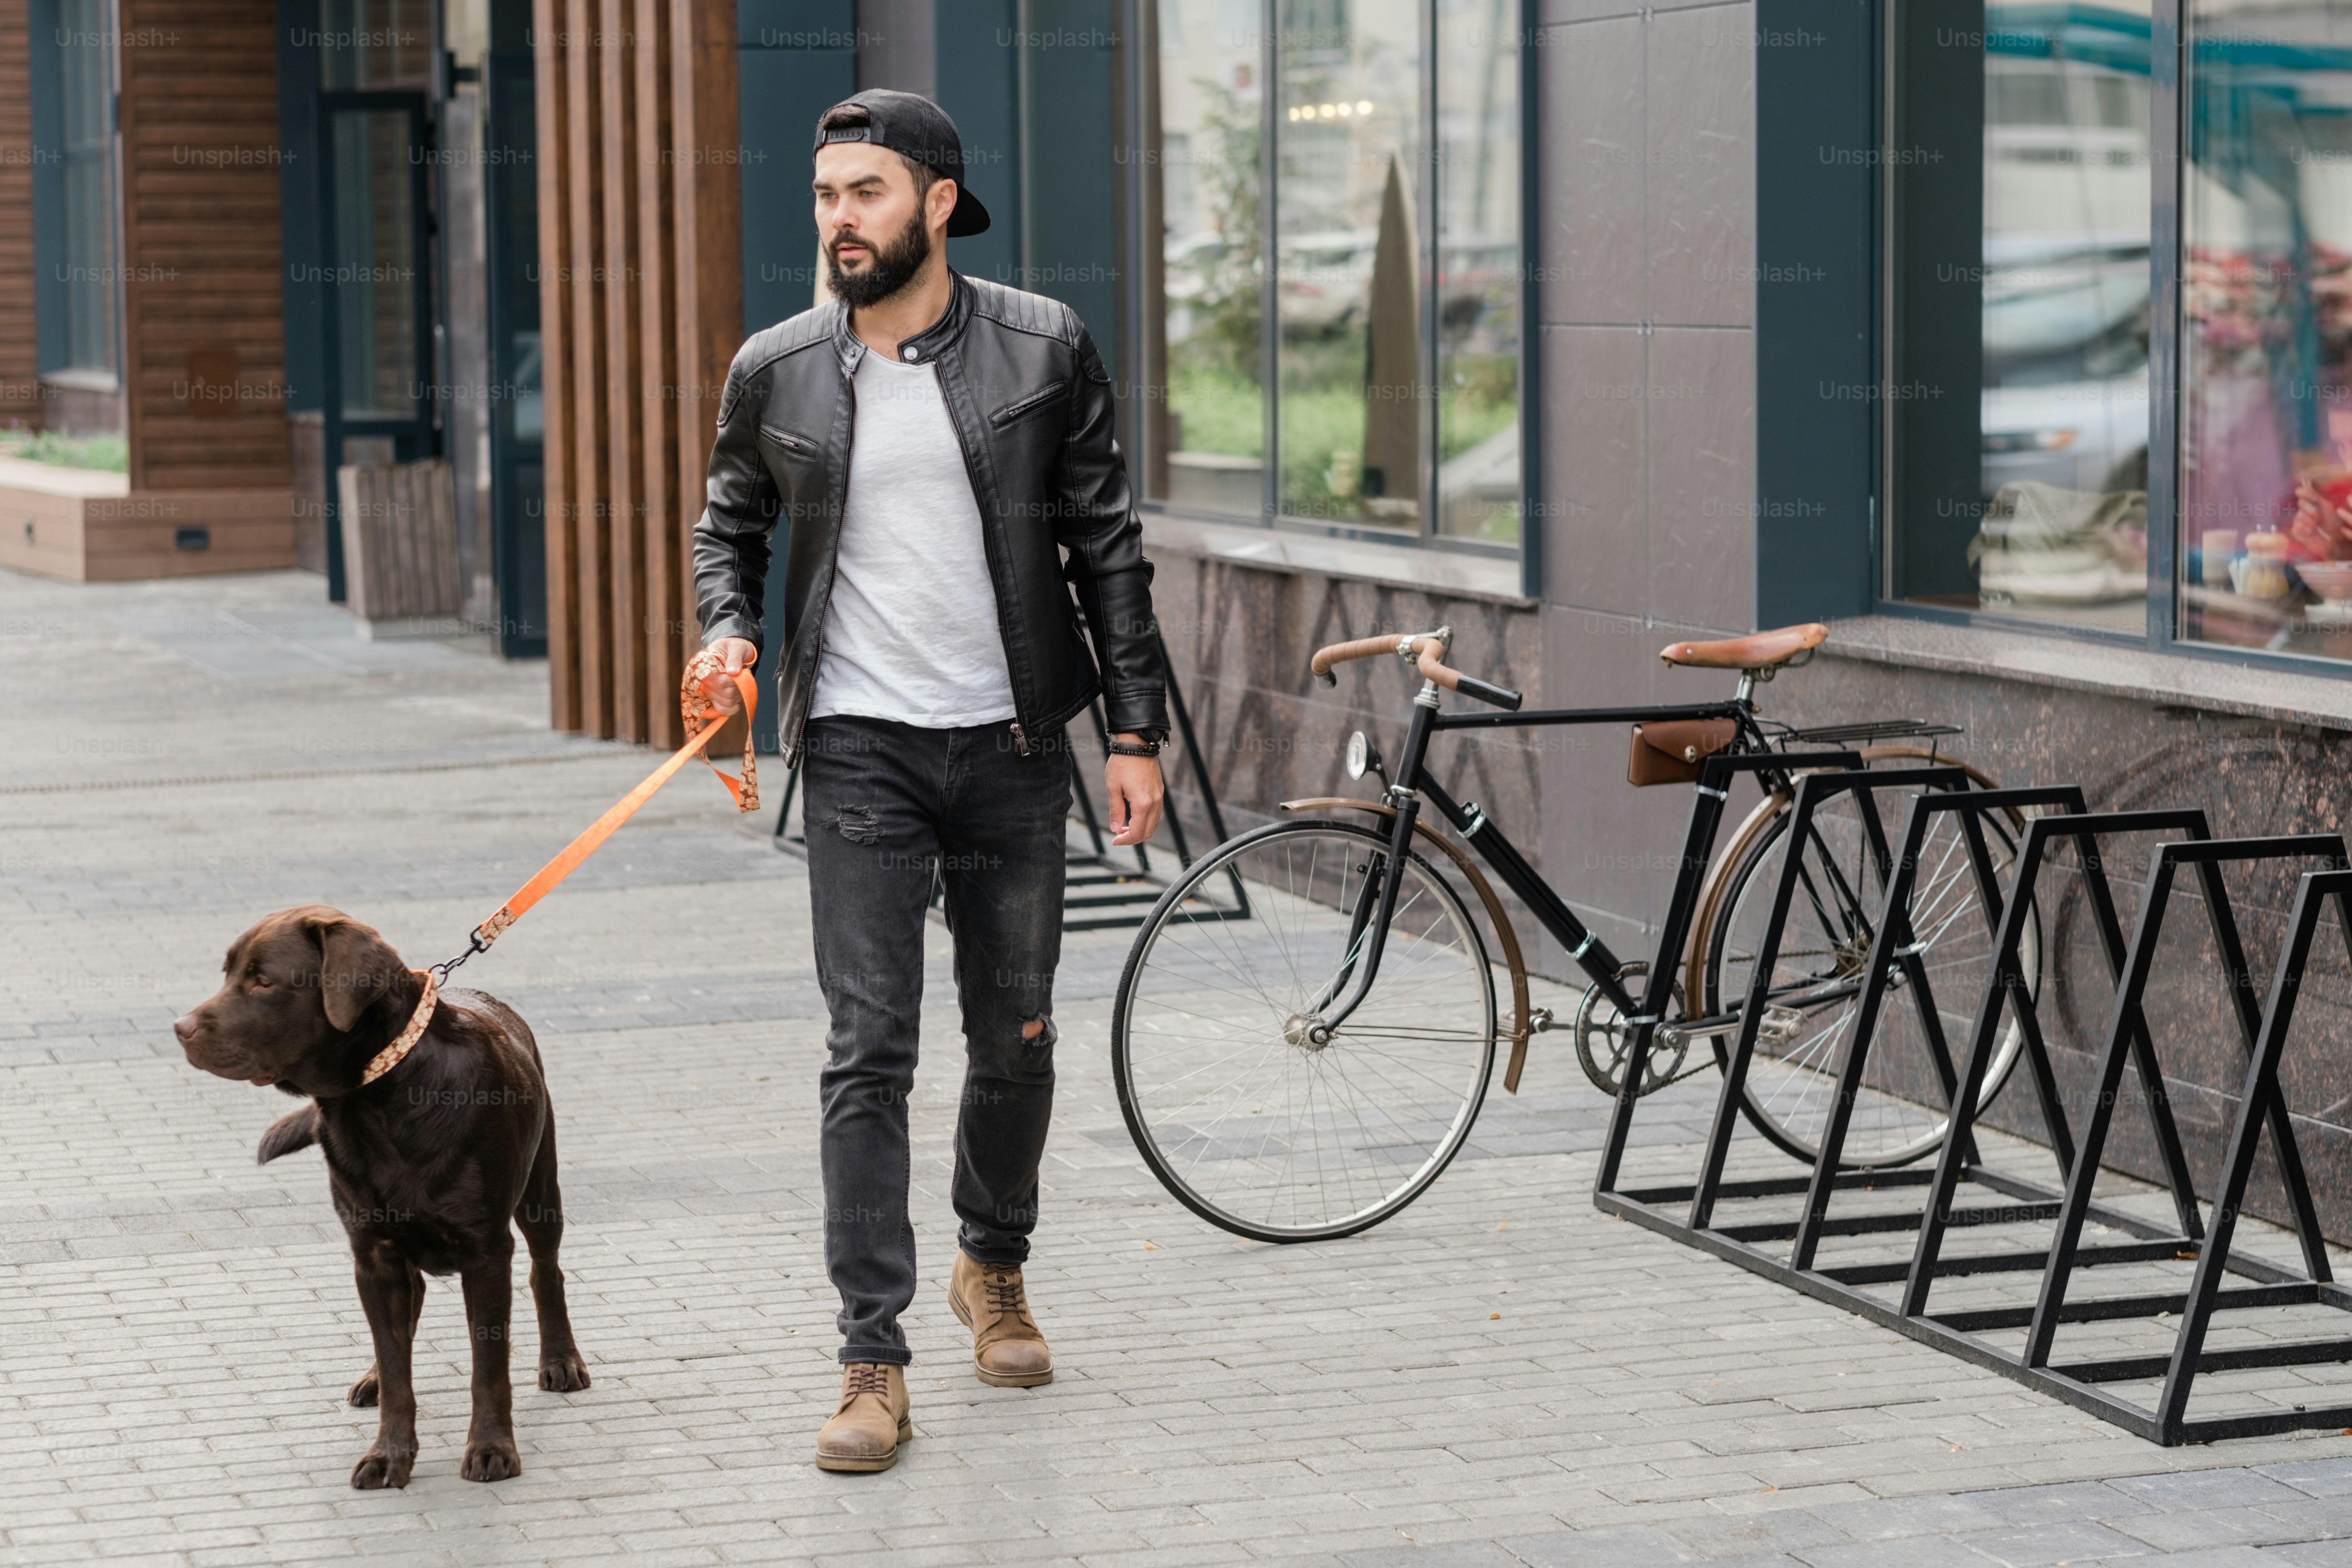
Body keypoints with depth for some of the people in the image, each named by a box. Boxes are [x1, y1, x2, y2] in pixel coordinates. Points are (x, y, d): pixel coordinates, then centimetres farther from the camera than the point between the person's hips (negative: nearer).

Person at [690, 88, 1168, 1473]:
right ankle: (874, 1367, -6)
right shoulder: (775, 372, 1)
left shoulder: (1041, 348, -2)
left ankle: (995, 1269, 38)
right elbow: (732, 523, 17)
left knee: (1016, 1038, 12)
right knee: (870, 1052, -7)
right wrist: (728, 632, -3)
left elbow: (1106, 543, 2)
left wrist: (1138, 731, -1)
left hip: (1013, 742, 1)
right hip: (861, 747, -1)